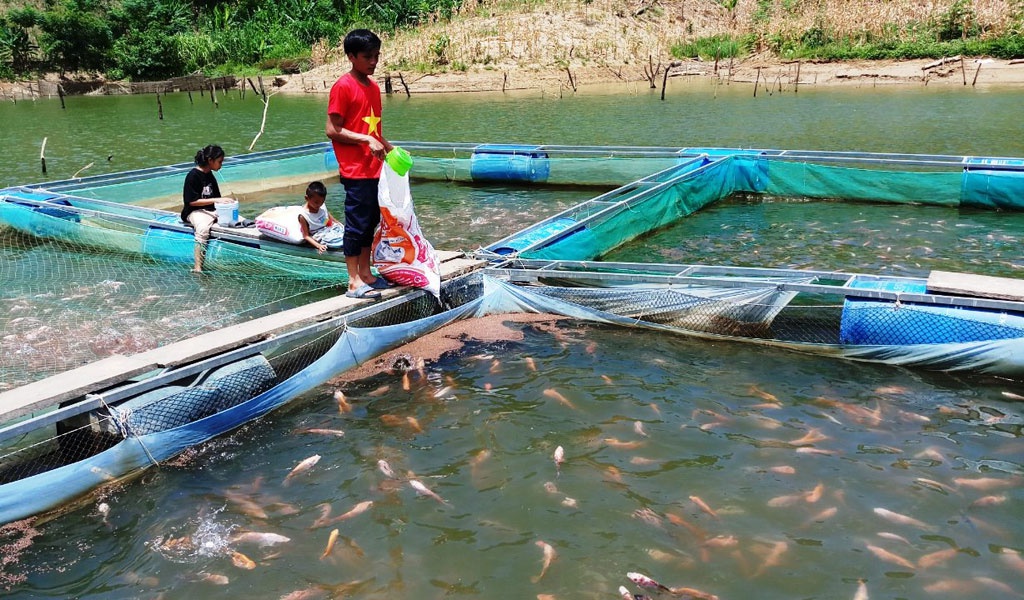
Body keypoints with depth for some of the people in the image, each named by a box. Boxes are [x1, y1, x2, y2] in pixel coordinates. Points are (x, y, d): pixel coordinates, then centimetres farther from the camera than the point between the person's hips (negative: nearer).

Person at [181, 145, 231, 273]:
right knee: (203, 228, -40)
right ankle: (197, 267, -40)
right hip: (194, 212, -7)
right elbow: (192, 201, -14)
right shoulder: (193, 175, -9)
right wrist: (214, 200, -19)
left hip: (211, 210, 7)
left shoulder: (210, 176, 15)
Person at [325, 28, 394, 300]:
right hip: (355, 171, -8)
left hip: (375, 169, 8)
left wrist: (390, 149, 14)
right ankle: (354, 283, 3)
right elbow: (332, 130, -14)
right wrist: (366, 140, -20)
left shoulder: (373, 86, 14)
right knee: (356, 224, -3)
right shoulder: (343, 87, -11)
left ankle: (365, 273, 24)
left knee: (371, 221, 13)